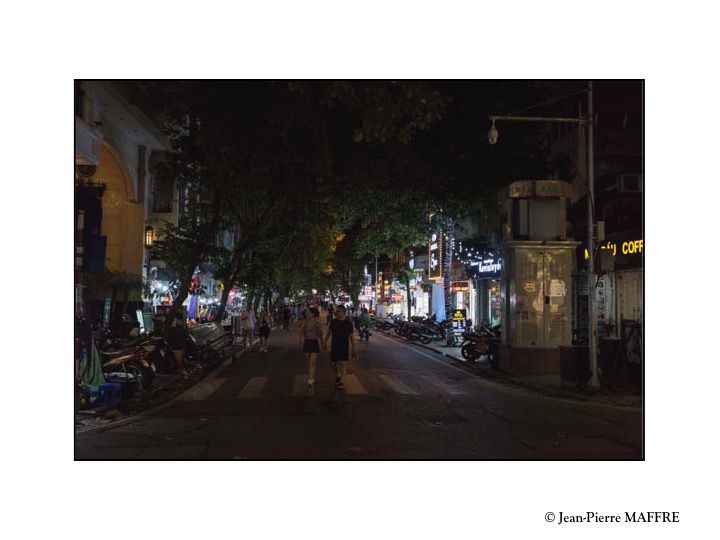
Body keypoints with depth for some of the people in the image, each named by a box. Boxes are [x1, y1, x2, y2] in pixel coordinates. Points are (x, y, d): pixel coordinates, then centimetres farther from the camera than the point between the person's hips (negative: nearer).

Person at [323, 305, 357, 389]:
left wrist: (353, 348, -1)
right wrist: (325, 342, 10)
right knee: (335, 363, 8)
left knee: (343, 363, -12)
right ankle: (338, 376, 33)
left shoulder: (348, 323, -5)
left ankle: (341, 381, -9)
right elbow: (329, 332, 15)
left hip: (344, 346, -3)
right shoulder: (333, 322, 3)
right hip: (334, 346, 3)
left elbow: (352, 336, 0)